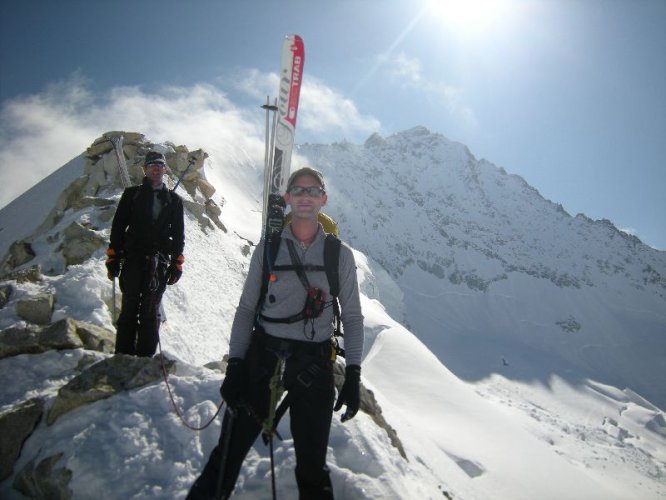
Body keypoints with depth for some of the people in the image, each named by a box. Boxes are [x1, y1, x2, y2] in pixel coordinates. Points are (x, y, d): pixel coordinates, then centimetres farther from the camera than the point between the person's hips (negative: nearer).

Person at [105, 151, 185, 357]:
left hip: (159, 262, 1)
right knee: (130, 308, -5)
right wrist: (113, 258, 1)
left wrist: (176, 264, 6)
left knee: (151, 311, -1)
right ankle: (123, 355, -1)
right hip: (133, 258, -1)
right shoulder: (132, 194, 12)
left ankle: (145, 357, 3)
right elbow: (118, 227, 9)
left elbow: (178, 234, 15)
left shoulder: (174, 200, 16)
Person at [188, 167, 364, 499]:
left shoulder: (340, 254, 2)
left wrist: (353, 375, -3)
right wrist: (235, 364, -4)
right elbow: (246, 309, 4)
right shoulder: (268, 248, 2)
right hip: (261, 356, 0)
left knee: (312, 465, 9)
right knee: (229, 452, 5)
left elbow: (352, 317, 4)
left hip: (313, 363, 0)